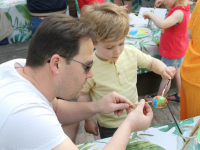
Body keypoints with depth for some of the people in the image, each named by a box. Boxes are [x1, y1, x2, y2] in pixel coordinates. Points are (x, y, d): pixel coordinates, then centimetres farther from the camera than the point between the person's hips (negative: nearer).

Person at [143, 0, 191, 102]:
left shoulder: (179, 13, -33)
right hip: (179, 49, 10)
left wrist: (150, 14, -36)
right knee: (177, 73, 24)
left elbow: (162, 24, -50)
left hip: (171, 52, -10)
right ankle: (179, 96, 40)